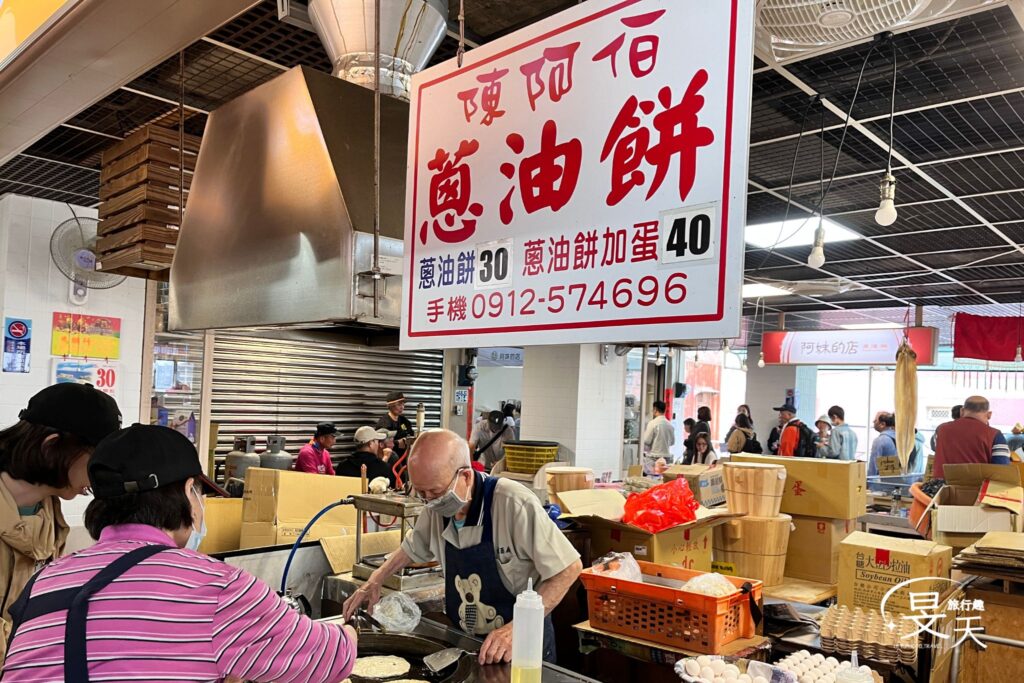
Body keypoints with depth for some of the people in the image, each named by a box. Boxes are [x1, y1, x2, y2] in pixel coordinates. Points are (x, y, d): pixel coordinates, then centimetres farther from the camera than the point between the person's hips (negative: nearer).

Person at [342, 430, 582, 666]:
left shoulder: (514, 504, -28)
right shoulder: (437, 507, -8)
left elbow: (570, 567, -22)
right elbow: (413, 548, 15)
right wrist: (375, 580, 4)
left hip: (524, 644, -5)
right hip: (464, 643, 5)